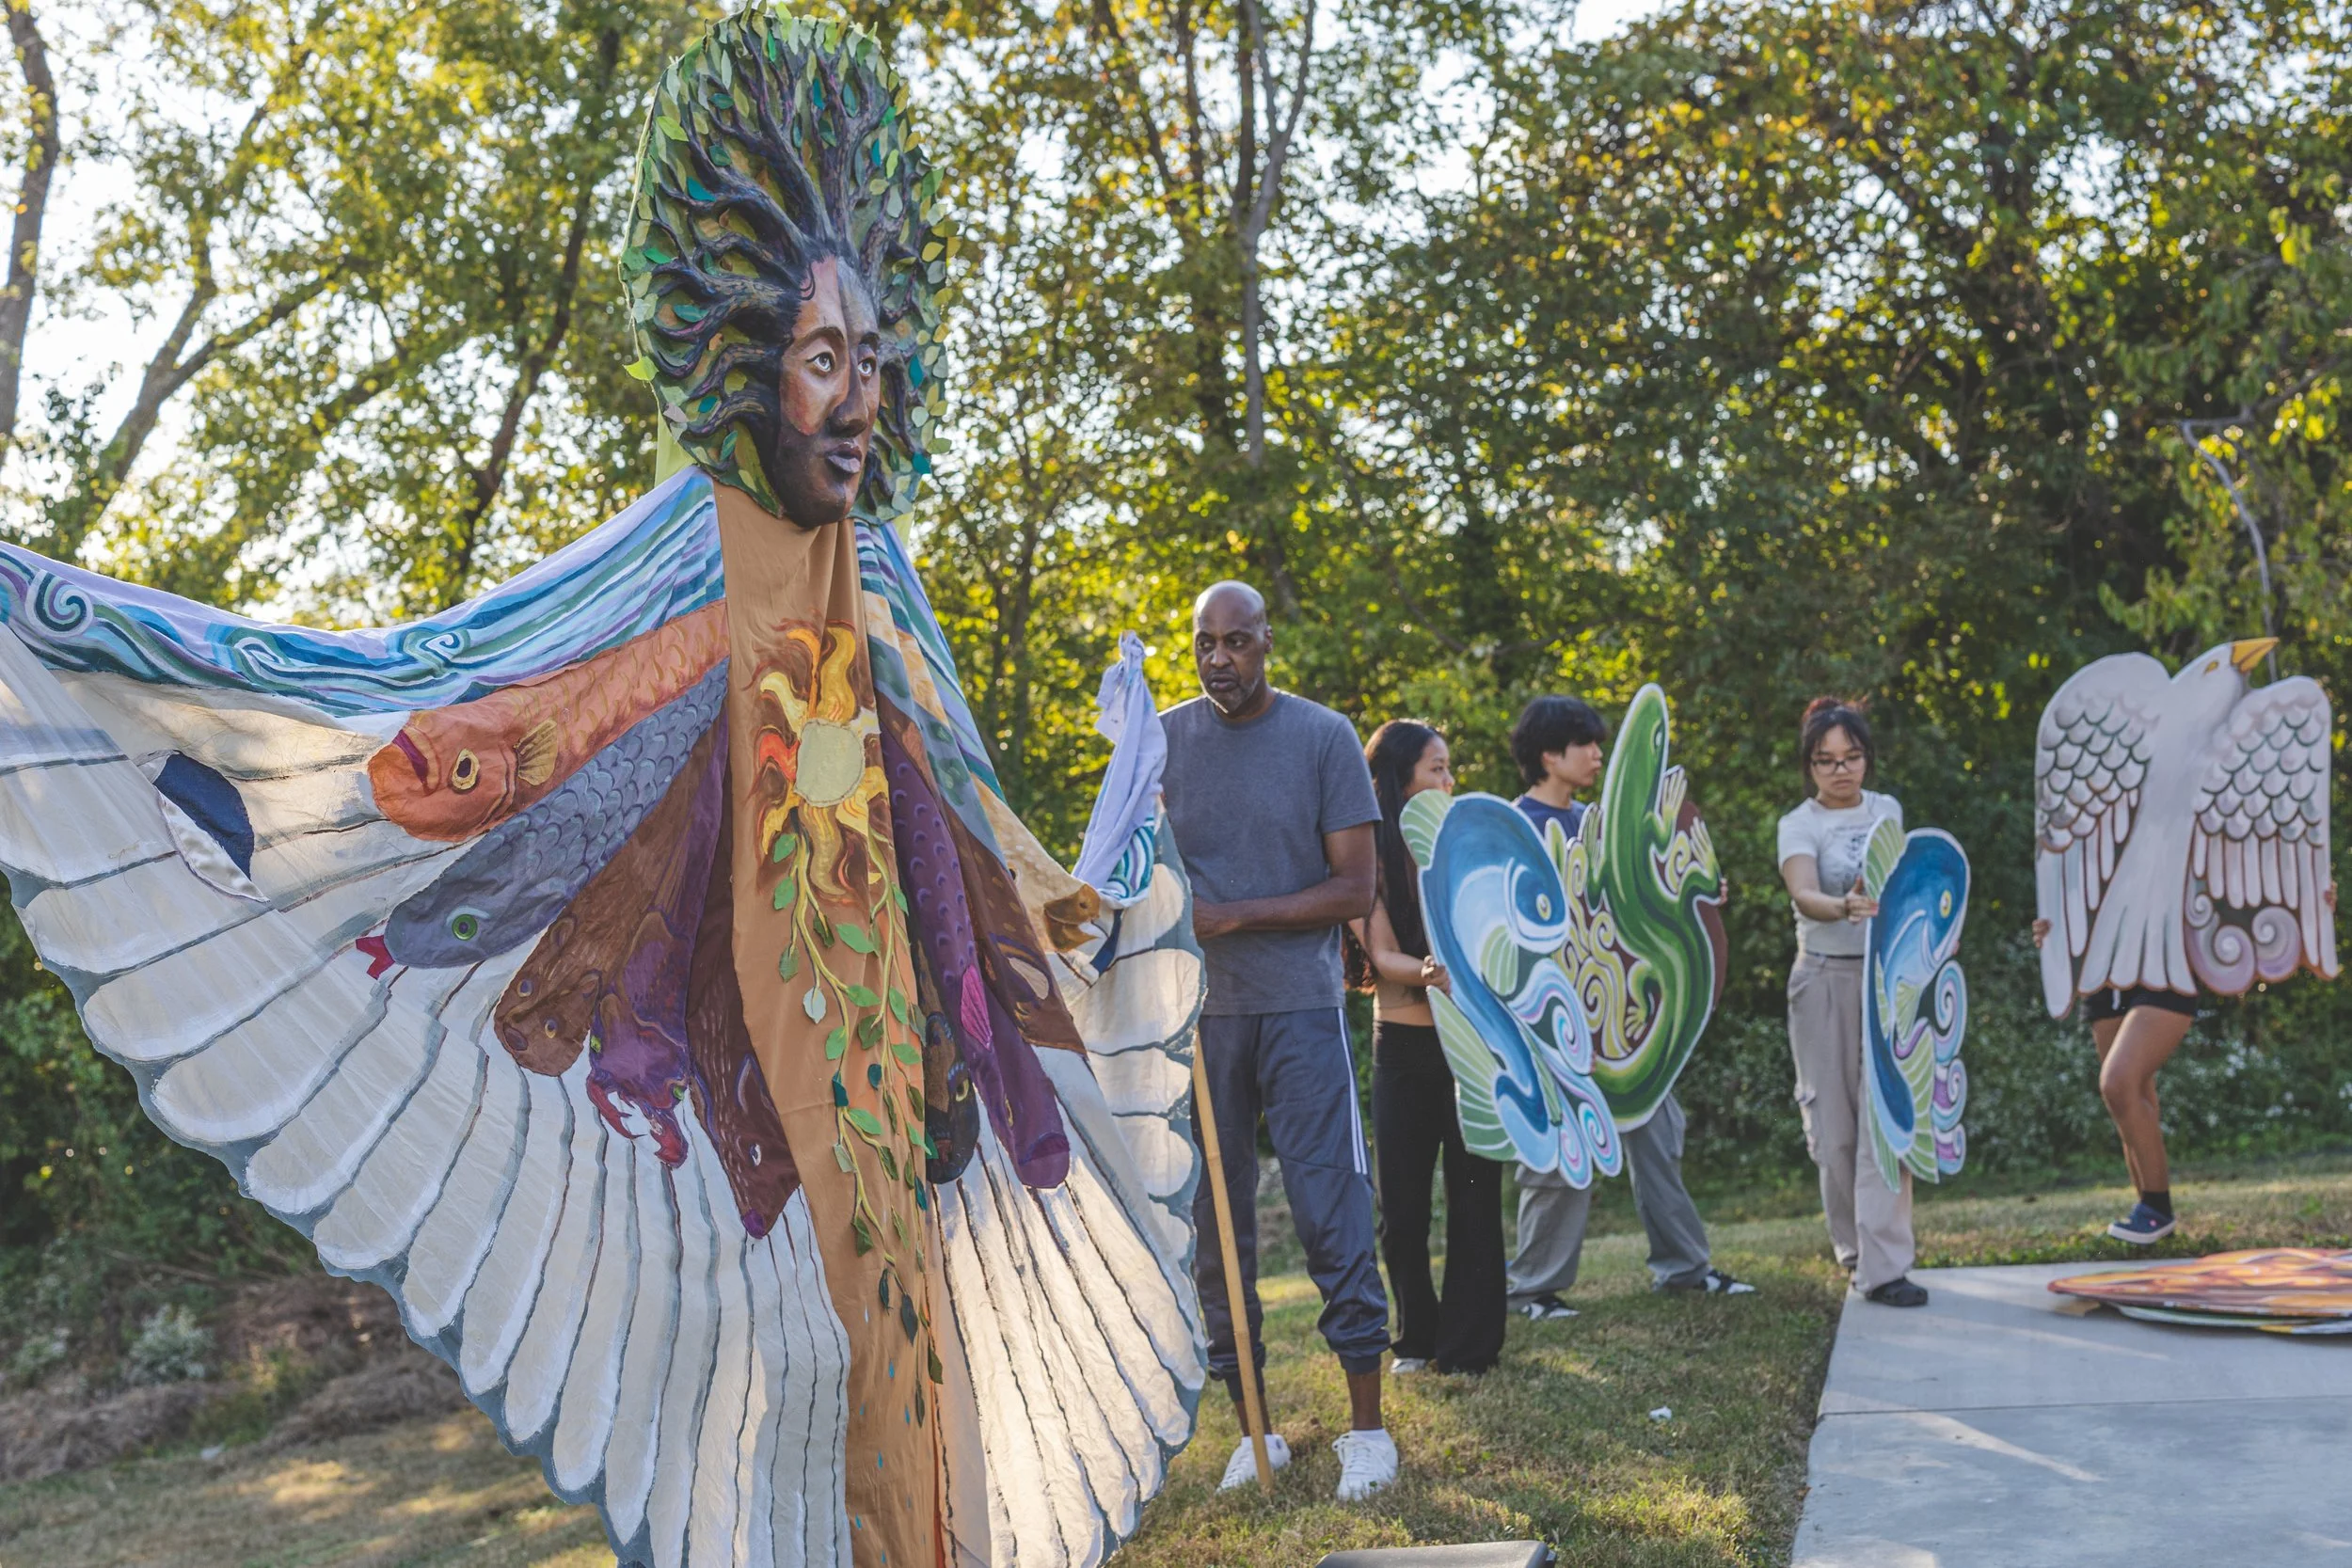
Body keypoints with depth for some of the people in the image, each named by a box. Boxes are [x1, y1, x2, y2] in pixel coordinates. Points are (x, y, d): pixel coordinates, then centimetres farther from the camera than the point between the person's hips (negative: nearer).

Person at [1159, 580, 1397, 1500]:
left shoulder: (1324, 737, 0)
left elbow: (1355, 889, -4)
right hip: (1195, 1013, 3)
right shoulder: (1160, 742, 8)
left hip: (1300, 1009, -3)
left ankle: (1367, 1428, 5)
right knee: (1213, 1224, 6)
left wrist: (1232, 916, -12)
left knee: (1332, 1216, -5)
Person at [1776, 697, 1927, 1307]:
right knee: (1836, 1125, 3)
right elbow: (1803, 894, -25)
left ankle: (1884, 1267, -10)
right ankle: (1855, 1250, 21)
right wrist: (1843, 907, -45)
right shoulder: (1799, 825, -5)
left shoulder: (1888, 811, 9)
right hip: (1827, 979, -2)